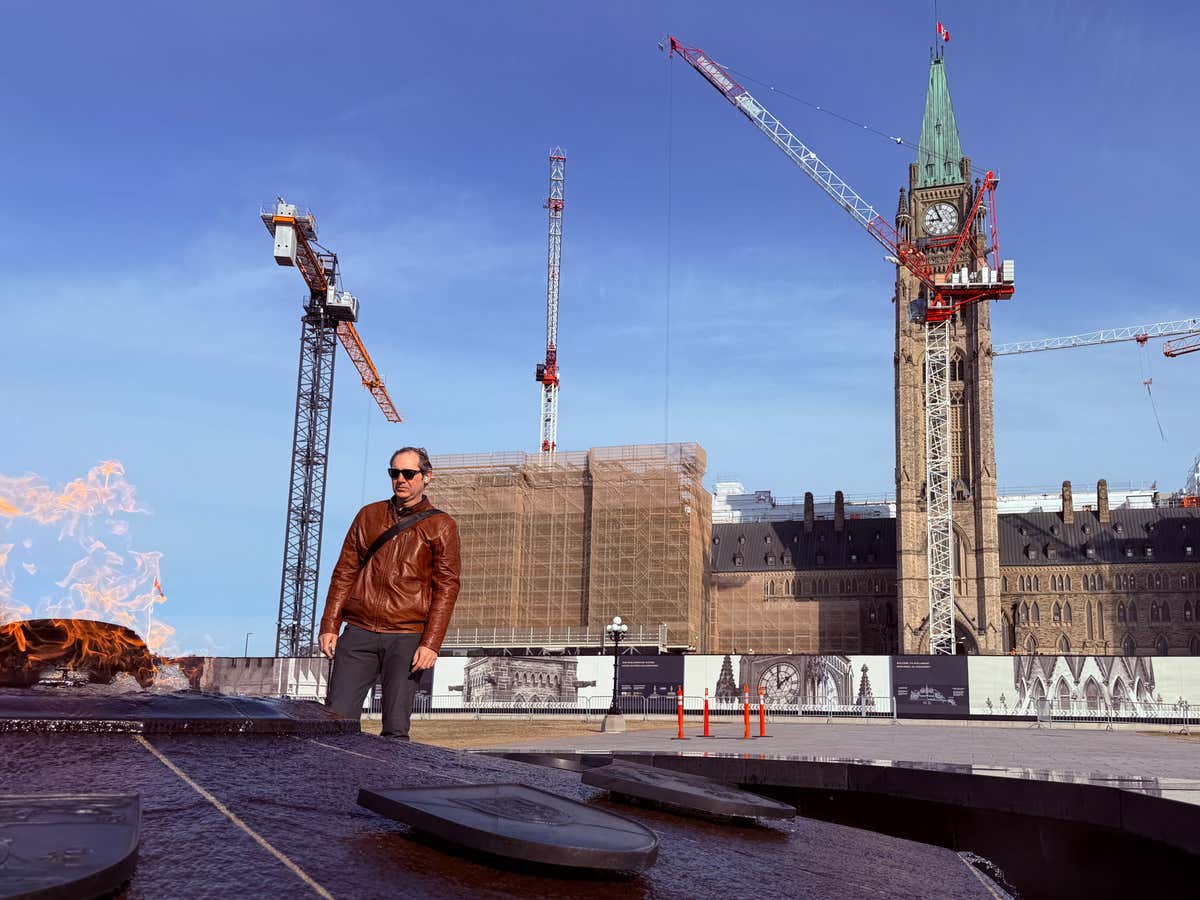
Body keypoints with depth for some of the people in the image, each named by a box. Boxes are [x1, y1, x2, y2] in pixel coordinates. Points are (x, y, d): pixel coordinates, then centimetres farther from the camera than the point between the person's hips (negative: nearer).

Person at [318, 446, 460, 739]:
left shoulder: (441, 526, 3)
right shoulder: (369, 516, 14)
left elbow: (446, 588, -2)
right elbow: (344, 573, 14)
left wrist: (431, 643, -11)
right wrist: (329, 626, 5)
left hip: (407, 638, -3)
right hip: (359, 633, 3)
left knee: (395, 729, -3)